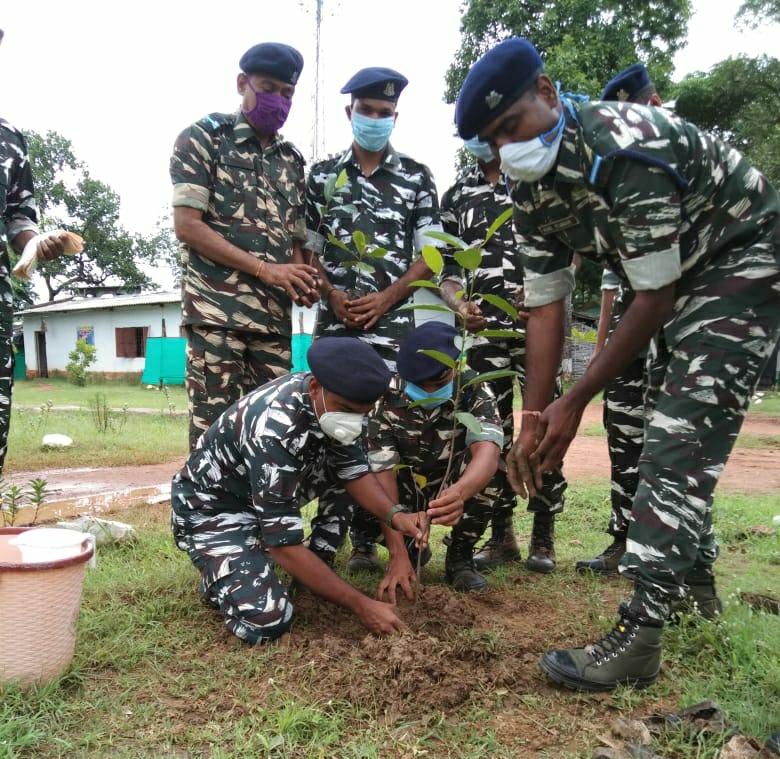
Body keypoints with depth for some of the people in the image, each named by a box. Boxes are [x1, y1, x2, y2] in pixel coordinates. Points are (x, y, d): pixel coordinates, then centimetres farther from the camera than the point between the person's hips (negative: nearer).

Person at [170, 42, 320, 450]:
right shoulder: (203, 138, 2)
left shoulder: (292, 160, 19)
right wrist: (264, 269, -13)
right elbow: (187, 225, -8)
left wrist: (304, 282, -3)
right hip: (215, 309, -5)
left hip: (275, 316, 5)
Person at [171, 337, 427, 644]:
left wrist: (394, 514, -23)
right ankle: (221, 571, 5)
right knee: (268, 620, -26)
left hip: (265, 493, 8)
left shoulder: (334, 399, -15)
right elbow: (285, 545, -34)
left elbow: (354, 469, -4)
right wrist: (362, 605, -30)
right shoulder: (273, 431, -37)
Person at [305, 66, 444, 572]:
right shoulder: (321, 176, 13)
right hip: (335, 324, 2)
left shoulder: (417, 178, 8)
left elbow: (430, 256, 3)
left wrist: (384, 299, -10)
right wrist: (333, 296, -5)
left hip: (394, 324, -1)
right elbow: (308, 249, 12)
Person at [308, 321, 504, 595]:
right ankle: (412, 546, 1)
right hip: (403, 491, 0)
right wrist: (398, 554, -37)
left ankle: (460, 555, -10)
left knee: (485, 468, -32)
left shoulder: (474, 392, -23)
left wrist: (459, 493, -64)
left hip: (454, 490, 0)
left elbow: (487, 453, -40)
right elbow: (383, 473, -28)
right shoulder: (387, 403, -22)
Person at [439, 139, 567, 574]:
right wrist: (458, 304, -6)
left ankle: (543, 537, 9)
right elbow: (449, 267, 14)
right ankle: (502, 535, 16)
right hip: (485, 327, 3)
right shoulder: (457, 196, 16)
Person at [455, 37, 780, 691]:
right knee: (668, 433, 14)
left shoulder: (629, 150, -32)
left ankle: (639, 637, -13)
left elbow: (655, 298, -27)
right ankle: (694, 577, 34)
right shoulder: (532, 190, -7)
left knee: (680, 441, -17)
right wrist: (533, 418, -9)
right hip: (681, 276, 9)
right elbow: (545, 308, -5)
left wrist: (575, 402, -23)